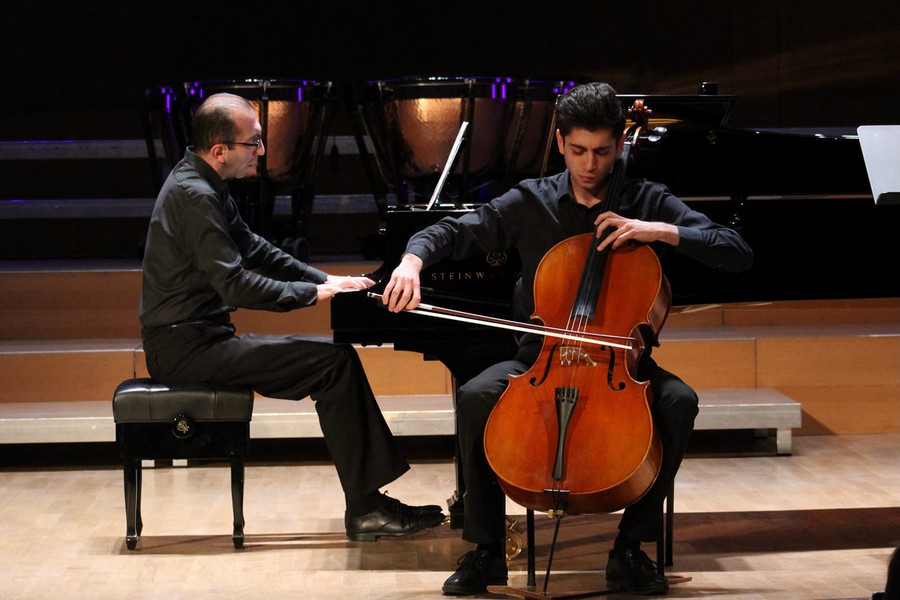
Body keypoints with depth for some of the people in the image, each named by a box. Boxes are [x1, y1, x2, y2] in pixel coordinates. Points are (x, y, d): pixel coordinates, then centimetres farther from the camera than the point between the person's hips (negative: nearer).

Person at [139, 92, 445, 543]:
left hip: (198, 339, 10)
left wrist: (326, 280, 13)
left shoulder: (202, 184, 14)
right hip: (187, 348, -10)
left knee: (336, 360, 6)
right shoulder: (193, 196, -19)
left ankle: (371, 498, 3)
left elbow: (253, 249, 23)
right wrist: (312, 293, -14)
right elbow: (235, 284, -25)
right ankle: (364, 509, -12)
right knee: (333, 361, -16)